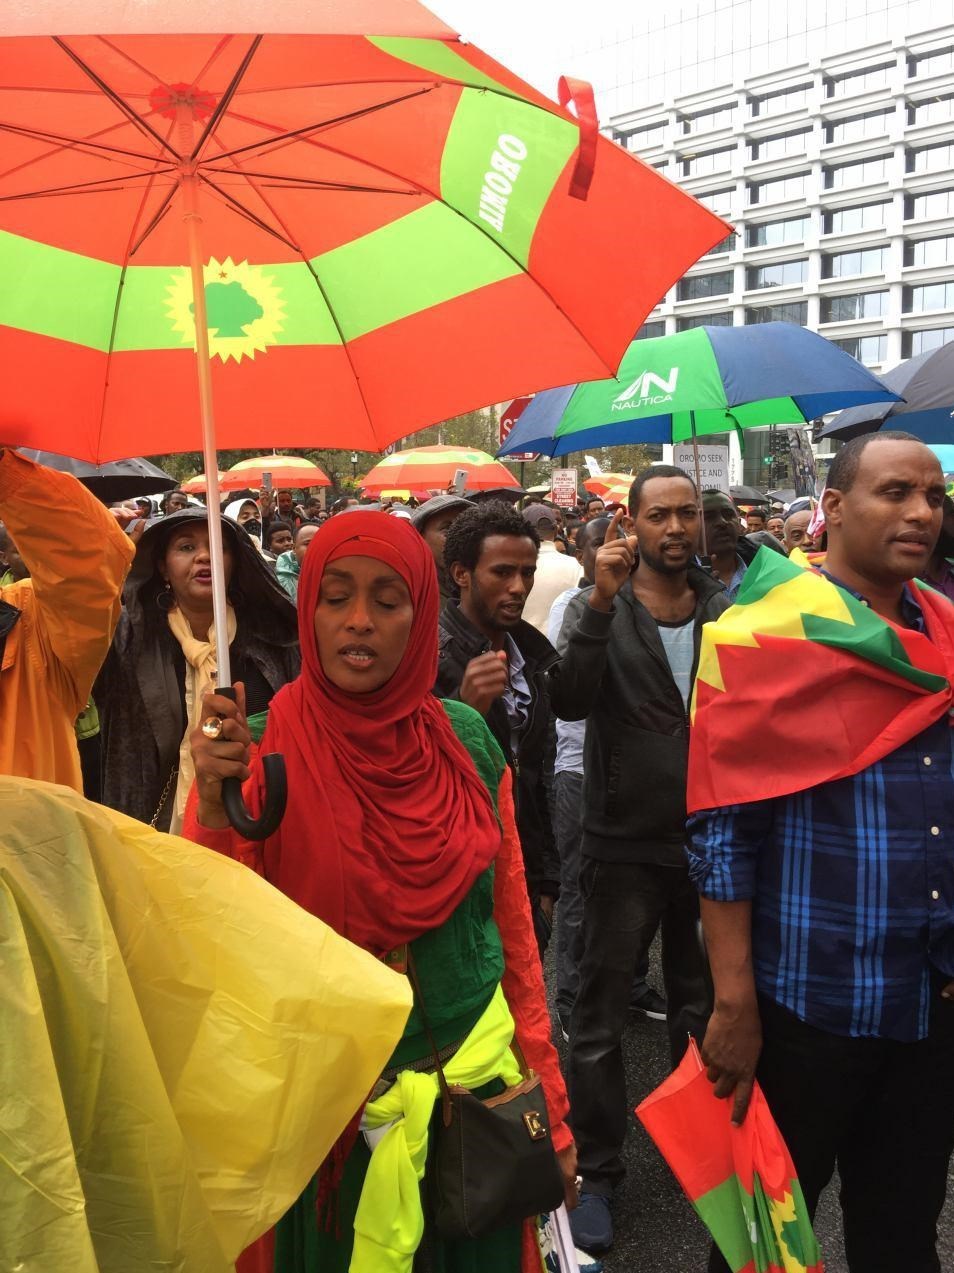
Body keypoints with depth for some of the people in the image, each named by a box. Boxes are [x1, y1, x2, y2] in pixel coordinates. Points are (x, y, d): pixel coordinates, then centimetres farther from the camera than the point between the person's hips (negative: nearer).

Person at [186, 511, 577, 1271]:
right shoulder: (262, 750, -12)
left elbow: (512, 917, 2)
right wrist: (216, 813, -29)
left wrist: (549, 1102, 5)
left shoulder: (466, 740, -5)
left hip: (477, 1081, 3)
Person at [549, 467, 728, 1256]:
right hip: (626, 846, -3)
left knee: (703, 1005, 20)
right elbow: (568, 701, -22)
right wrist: (603, 601, -30)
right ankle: (595, 1170, 23)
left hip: (711, 840, 4)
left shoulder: (725, 607, 2)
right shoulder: (600, 608, -7)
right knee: (601, 1019, 6)